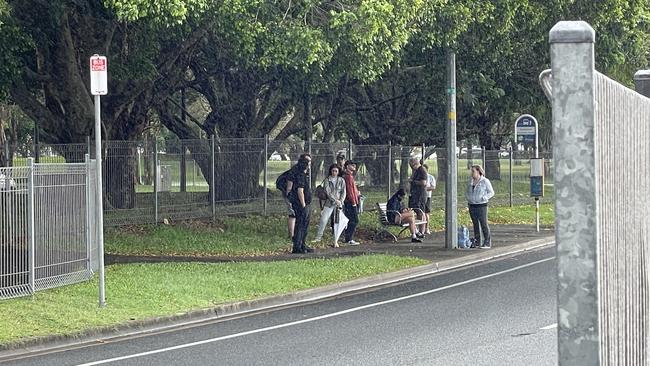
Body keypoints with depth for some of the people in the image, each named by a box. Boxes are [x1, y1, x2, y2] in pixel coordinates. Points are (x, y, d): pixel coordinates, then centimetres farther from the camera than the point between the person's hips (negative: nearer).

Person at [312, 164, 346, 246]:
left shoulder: (341, 180, 8)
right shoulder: (327, 180, 3)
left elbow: (343, 192, 5)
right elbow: (327, 192, -7)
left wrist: (340, 202, -10)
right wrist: (335, 200, -15)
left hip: (339, 204, 1)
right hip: (329, 203, -1)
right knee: (323, 220, -8)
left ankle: (335, 241, 1)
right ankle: (318, 237, 2)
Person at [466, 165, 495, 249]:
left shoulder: (485, 181, -5)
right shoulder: (470, 181, 11)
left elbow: (491, 192, -2)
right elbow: (467, 192, 23)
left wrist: (484, 198, -17)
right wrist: (468, 197, 2)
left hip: (481, 206, -6)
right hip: (472, 206, 6)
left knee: (484, 224, -6)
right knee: (475, 224, 8)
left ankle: (487, 243, -3)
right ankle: (477, 242, 13)